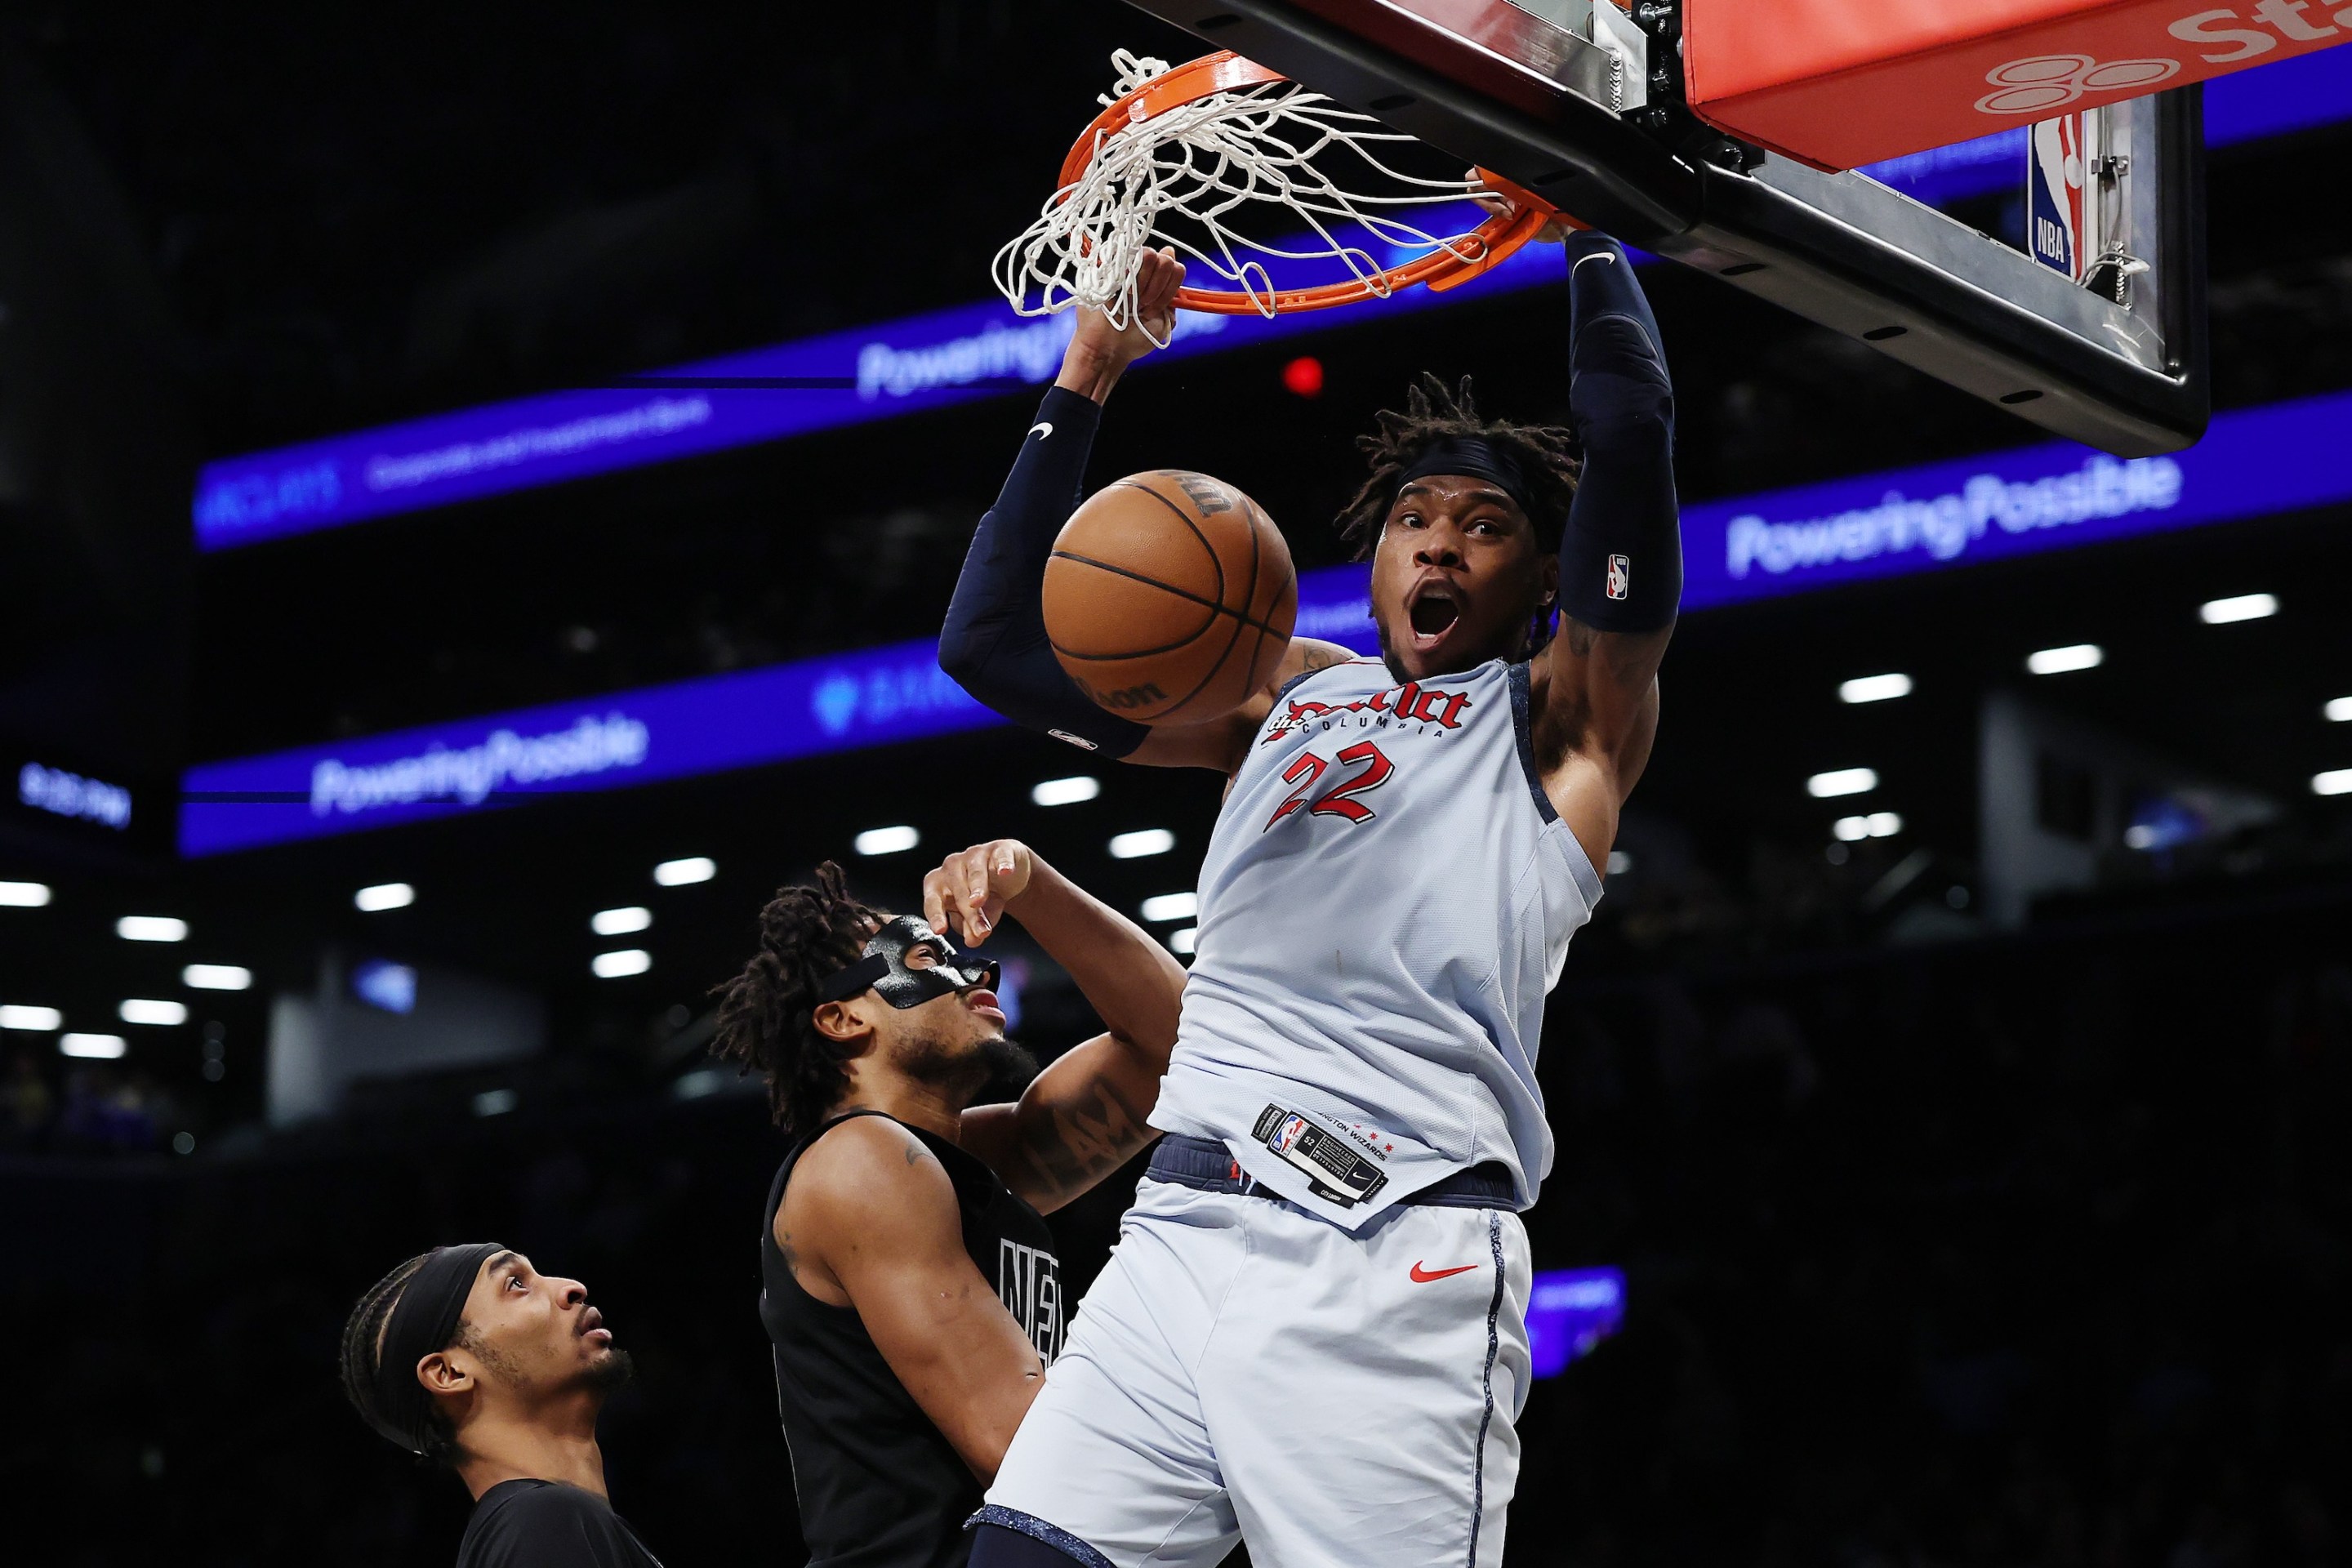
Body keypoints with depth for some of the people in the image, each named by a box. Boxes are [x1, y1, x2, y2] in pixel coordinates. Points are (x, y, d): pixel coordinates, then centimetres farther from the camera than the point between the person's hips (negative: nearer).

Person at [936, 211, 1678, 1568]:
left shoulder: (1566, 718, 11)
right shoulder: (1285, 695, 26)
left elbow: (1631, 429, -2)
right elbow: (994, 642, 23)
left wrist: (1583, 225, 11)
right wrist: (1090, 374, 21)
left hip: (1393, 1261, -5)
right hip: (1184, 1239, 5)